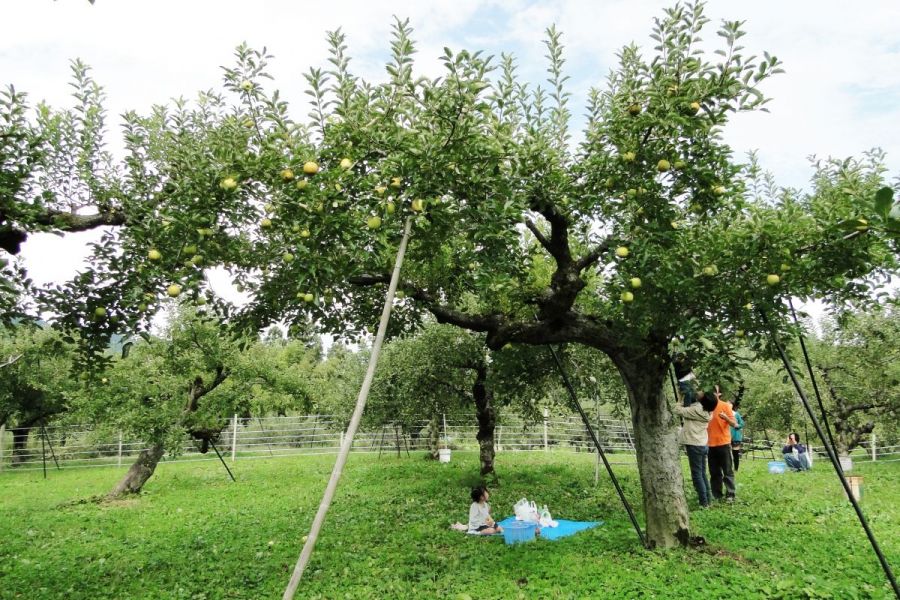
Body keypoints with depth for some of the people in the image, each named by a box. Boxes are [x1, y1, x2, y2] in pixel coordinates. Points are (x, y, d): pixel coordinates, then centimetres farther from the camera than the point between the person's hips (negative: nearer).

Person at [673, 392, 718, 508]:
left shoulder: (696, 410, -18)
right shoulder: (707, 413, 5)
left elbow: (678, 410, -13)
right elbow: (688, 411, 15)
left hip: (694, 445, -8)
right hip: (702, 445, 8)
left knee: (697, 475, -3)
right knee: (702, 474, 15)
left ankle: (704, 502, -3)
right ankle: (708, 499, 20)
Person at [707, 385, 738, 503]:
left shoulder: (725, 406, -4)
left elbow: (734, 423, -9)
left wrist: (726, 418, -27)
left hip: (724, 443, -4)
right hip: (711, 444, 4)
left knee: (727, 471, 1)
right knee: (714, 472, 9)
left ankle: (730, 495, 4)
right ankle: (716, 495, 15)